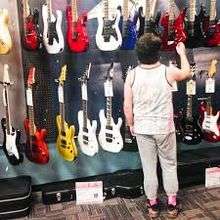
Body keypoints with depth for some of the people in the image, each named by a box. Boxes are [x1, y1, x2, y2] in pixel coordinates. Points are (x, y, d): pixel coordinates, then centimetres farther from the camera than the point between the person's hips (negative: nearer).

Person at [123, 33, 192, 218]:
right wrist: (182, 53, 27)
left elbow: (127, 107, -9)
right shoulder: (168, 72, -12)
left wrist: (131, 125, 7)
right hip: (165, 128, 0)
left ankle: (153, 205, 27)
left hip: (142, 129, 1)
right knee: (169, 165, 17)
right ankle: (172, 204, 28)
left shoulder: (132, 75, -10)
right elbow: (187, 73, 12)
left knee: (149, 168, 13)